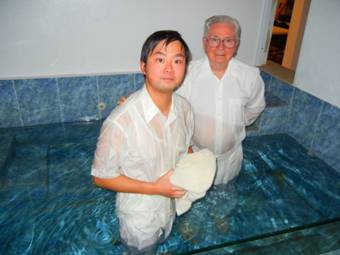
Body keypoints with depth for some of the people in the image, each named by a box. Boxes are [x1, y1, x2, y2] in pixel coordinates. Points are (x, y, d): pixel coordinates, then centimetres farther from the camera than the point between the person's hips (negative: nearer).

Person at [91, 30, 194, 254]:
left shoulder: (184, 107, -15)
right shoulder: (120, 122, -34)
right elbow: (102, 177, -22)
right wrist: (155, 188, -26)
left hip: (171, 208, 5)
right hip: (139, 218, -5)